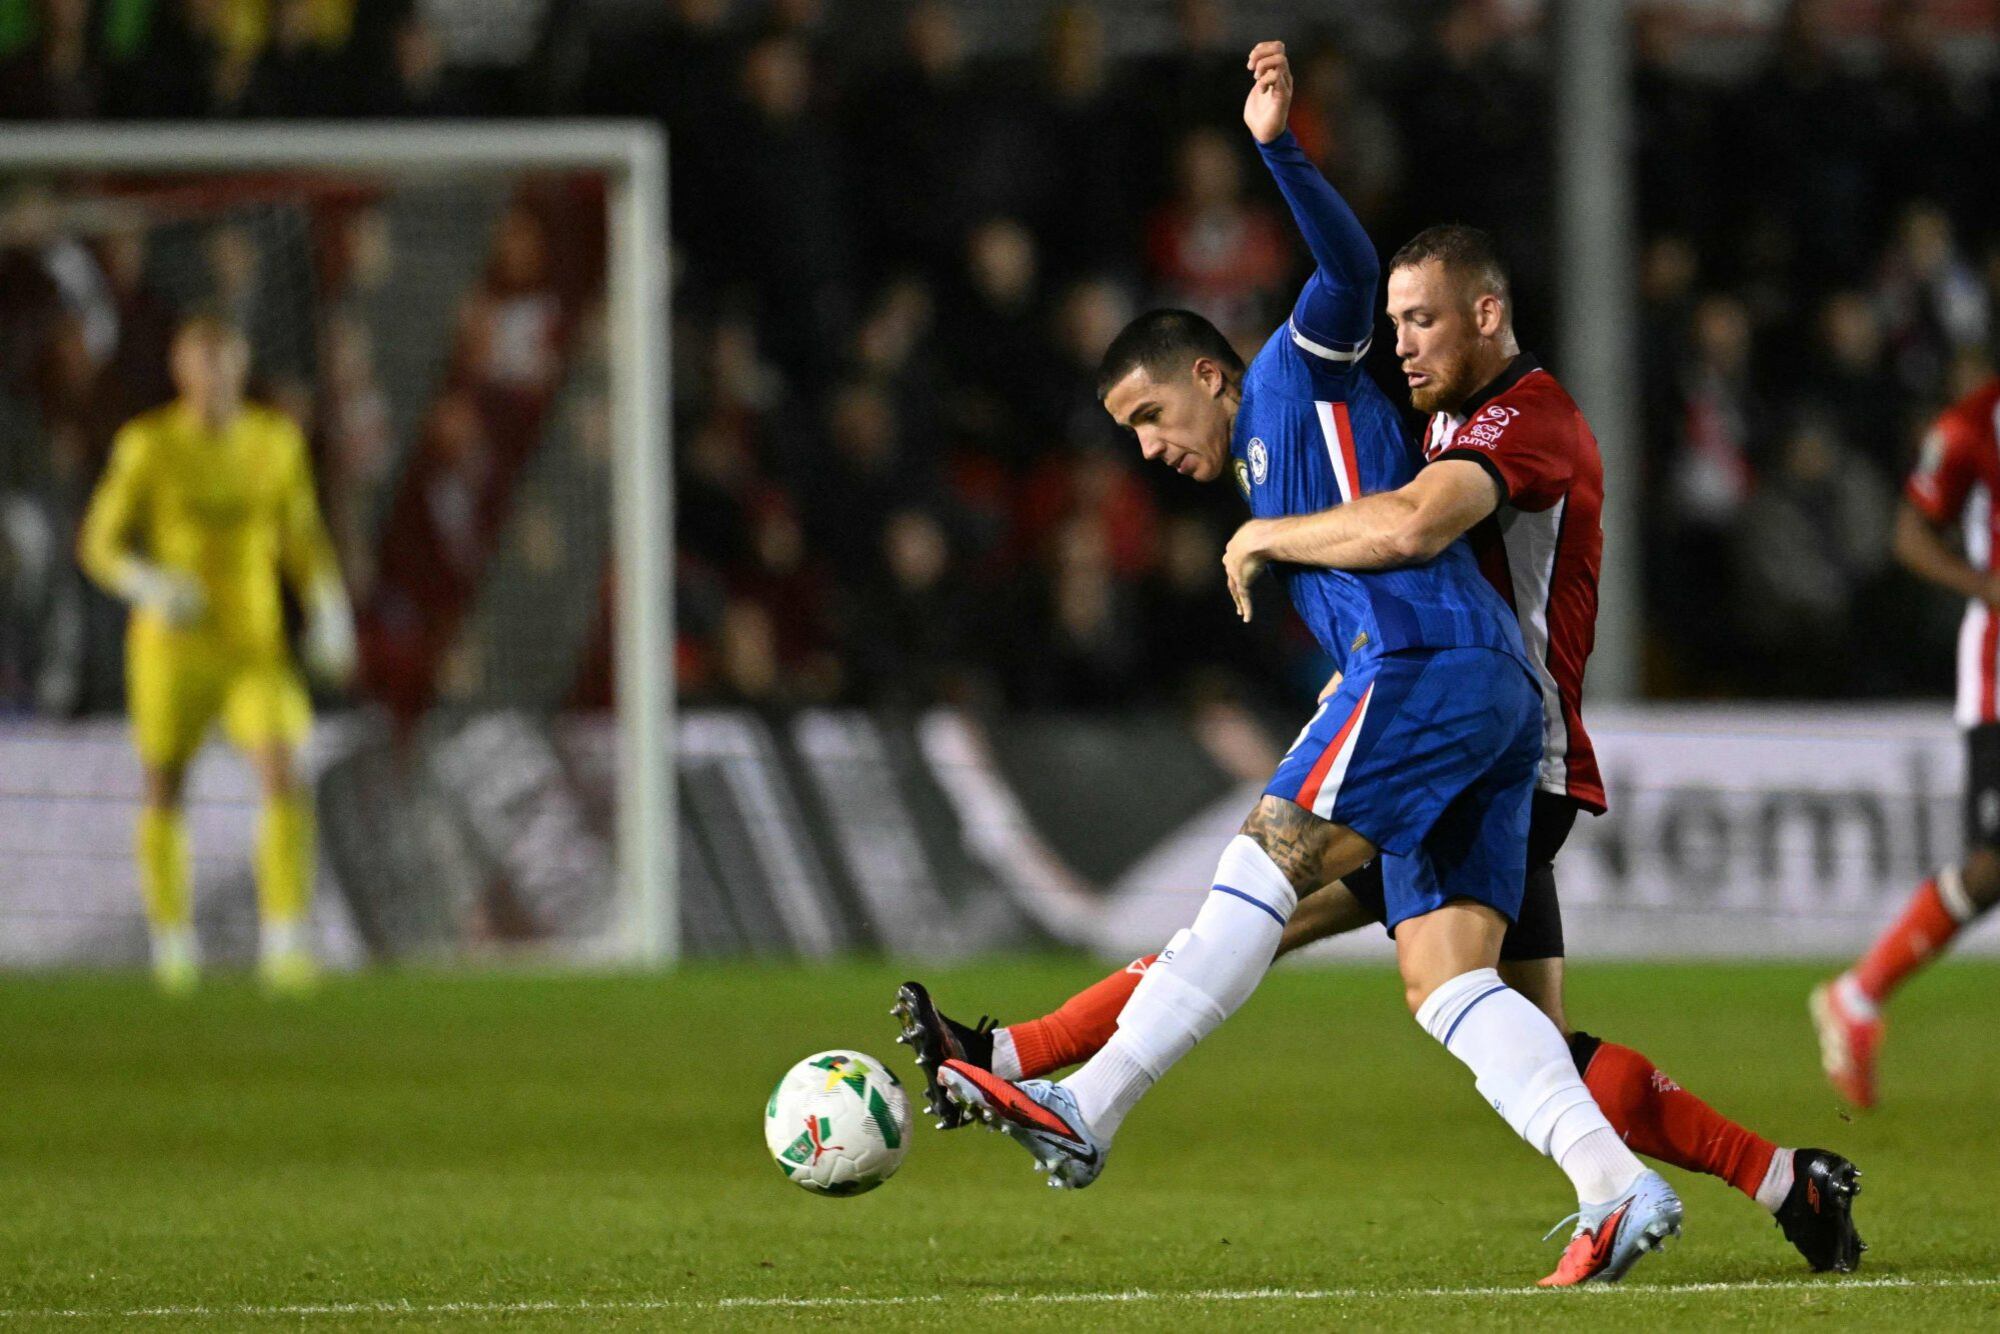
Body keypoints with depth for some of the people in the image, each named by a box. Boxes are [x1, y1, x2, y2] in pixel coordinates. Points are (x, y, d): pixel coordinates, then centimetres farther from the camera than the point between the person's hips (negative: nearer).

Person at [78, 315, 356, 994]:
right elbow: (100, 543, -3)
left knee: (284, 776, -18)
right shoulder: (148, 444, -7)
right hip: (172, 639, -1)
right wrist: (148, 586, -23)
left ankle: (285, 939, -17)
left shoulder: (277, 440, 3)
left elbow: (302, 536, 14)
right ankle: (172, 940, 28)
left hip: (255, 642, 1)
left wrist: (329, 608, -2)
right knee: (165, 791, 9)